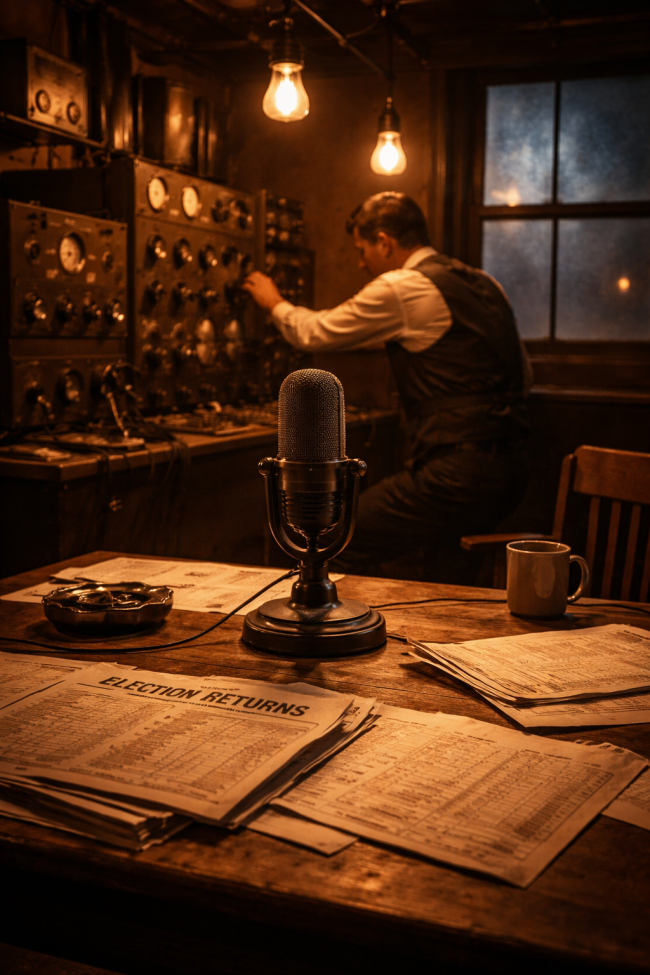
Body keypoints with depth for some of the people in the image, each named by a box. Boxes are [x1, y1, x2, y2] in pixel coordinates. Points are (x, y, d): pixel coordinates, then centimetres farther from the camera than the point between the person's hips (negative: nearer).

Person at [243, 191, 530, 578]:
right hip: (510, 473, 9)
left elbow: (315, 334, 3)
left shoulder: (400, 288, -8)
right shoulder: (485, 284, 15)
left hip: (460, 477, -9)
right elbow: (523, 372, 21)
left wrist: (275, 302, 22)